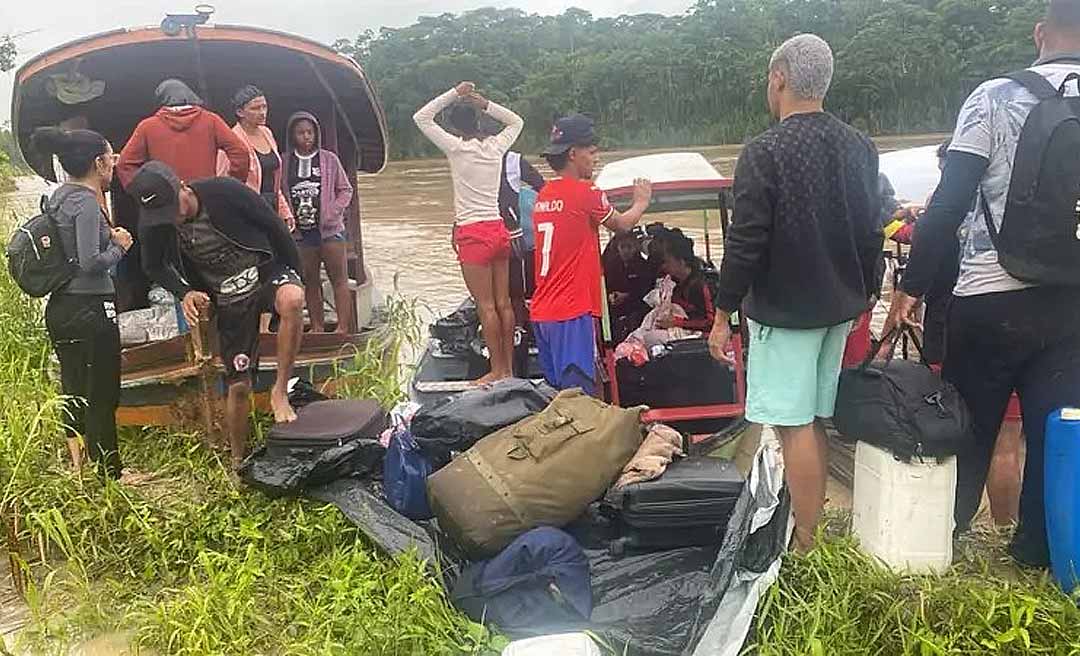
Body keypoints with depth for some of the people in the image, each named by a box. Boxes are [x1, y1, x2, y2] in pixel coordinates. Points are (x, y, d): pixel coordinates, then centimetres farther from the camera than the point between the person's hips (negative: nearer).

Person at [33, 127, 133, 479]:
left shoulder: (59, 195, 10)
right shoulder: (87, 203, -17)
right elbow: (91, 263, -24)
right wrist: (119, 245, -8)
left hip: (60, 306, 9)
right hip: (90, 309, -9)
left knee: (74, 389, 17)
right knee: (102, 393, 2)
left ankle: (77, 465, 29)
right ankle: (110, 472, 13)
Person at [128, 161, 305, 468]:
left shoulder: (224, 191, -21)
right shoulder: (152, 227, -11)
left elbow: (273, 225, -10)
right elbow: (154, 267, 9)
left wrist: (294, 276, -5)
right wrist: (185, 293, -10)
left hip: (266, 269, -2)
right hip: (228, 299, 2)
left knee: (292, 301, -40)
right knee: (239, 385, 2)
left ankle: (280, 391, -24)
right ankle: (238, 461, 24)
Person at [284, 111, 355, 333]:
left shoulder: (329, 159, 3)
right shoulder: (285, 162, 4)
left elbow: (345, 190, 6)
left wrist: (333, 211, -8)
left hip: (329, 228, -2)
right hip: (300, 232, 2)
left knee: (339, 279, -4)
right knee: (310, 282, 8)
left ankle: (343, 327, -3)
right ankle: (317, 327, 15)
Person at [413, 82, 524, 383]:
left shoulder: (457, 148, -9)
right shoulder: (496, 146, 4)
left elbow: (421, 118, -3)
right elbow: (516, 121, 24)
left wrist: (454, 94, -1)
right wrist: (485, 104, 13)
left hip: (473, 234, -6)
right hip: (498, 230, 6)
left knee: (486, 306, -2)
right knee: (503, 303, 9)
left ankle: (497, 370, 2)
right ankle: (509, 368, 16)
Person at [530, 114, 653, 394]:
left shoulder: (543, 195, 11)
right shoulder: (585, 192, -11)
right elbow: (622, 224, 4)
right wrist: (641, 202, 22)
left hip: (541, 311, 8)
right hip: (572, 311, -8)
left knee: (558, 391, 13)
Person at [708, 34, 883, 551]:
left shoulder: (764, 153, -17)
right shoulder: (860, 148, 6)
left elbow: (745, 244, -18)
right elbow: (872, 231, 13)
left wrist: (723, 316, -9)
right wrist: (864, 293, 24)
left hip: (785, 311, -7)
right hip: (839, 306, 8)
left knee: (795, 426, -1)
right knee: (815, 422, 17)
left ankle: (805, 544, 5)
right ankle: (813, 522, 27)